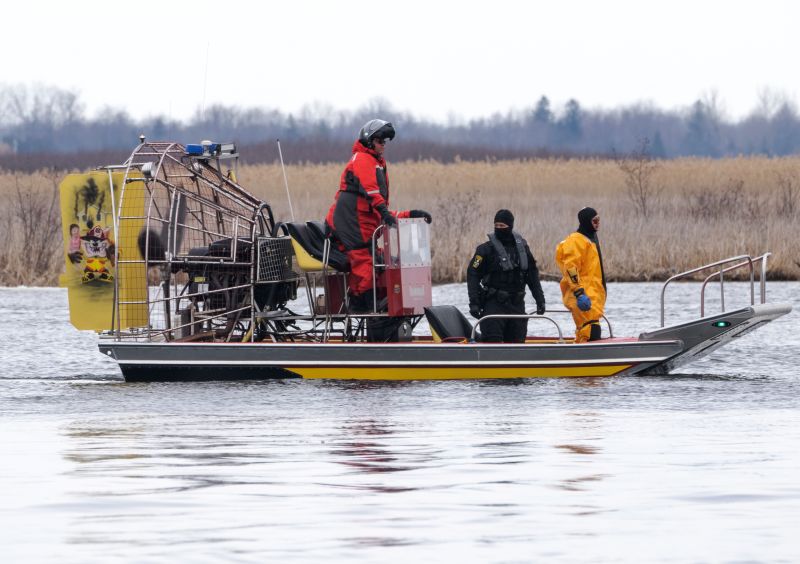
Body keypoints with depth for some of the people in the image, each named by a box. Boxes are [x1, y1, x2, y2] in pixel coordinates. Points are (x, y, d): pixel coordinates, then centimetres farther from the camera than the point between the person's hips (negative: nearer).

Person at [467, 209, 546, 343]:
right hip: (494, 303, -4)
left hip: (517, 304, 4)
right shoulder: (486, 249, -5)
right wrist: (474, 303, -14)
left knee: (517, 341, 8)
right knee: (492, 342, -13)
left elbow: (532, 274, 16)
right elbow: (473, 275, -6)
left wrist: (540, 300, 12)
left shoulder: (521, 246, 8)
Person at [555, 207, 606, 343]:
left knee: (583, 335, 13)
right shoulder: (576, 241, -11)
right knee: (591, 332, -21)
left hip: (593, 295, 10)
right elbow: (570, 268, -19)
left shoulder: (591, 239, 21)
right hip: (584, 296, -10)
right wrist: (579, 292, -26)